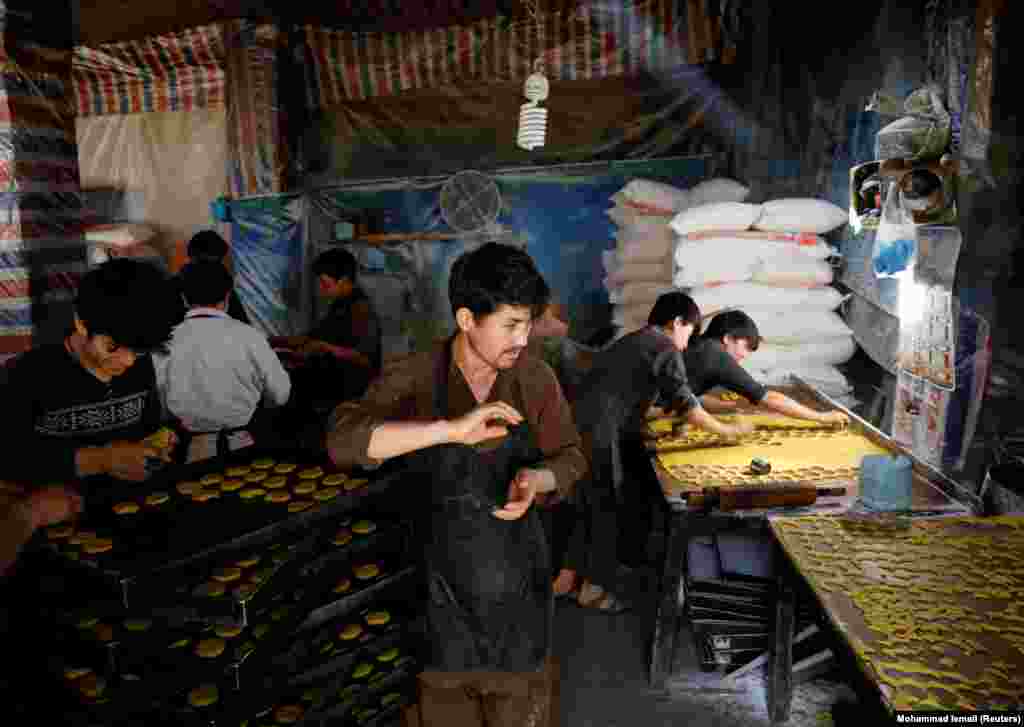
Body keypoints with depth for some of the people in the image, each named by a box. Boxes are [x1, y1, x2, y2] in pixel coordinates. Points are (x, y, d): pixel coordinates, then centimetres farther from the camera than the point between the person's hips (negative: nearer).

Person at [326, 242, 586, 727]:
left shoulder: (536, 378, -7)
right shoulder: (413, 378, -15)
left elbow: (571, 458, 2)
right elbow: (343, 439, -29)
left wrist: (536, 478, -22)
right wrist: (449, 429, -40)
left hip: (517, 576, 2)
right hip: (438, 577, -1)